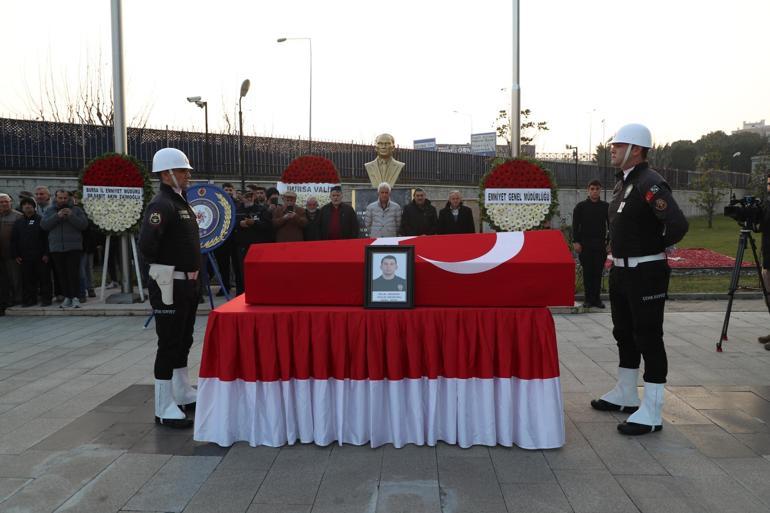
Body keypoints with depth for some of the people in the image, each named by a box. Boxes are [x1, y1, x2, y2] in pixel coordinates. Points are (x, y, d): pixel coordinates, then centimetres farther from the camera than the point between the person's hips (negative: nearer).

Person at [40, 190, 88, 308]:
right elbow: (43, 225, 0)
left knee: (73, 273, -10)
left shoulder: (76, 210, 7)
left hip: (74, 248, -3)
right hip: (56, 248, 3)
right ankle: (67, 298, 9)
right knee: (62, 274, 4)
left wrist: (71, 216, -15)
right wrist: (57, 216, -12)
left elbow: (84, 224, -3)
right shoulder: (49, 210, 13)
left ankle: (75, 297, -7)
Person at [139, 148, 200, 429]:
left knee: (183, 341, 18)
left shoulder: (181, 202, 15)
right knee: (169, 344, -3)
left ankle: (184, 395, 31)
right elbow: (146, 243, -28)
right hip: (169, 284, -10)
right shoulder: (161, 204, -16)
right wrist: (164, 265, -13)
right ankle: (164, 408, 5)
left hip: (187, 283, 10)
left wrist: (191, 271, 10)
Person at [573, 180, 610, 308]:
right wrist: (576, 242, -6)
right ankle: (588, 299, 7)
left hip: (600, 245, 1)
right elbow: (575, 225, 2)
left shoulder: (606, 206, 7)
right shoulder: (581, 206, 3)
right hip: (585, 244, -1)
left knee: (598, 272, 2)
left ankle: (596, 298, 8)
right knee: (587, 272, 1)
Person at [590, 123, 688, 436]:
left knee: (648, 339, -3)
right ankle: (626, 395, 33)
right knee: (624, 334, 18)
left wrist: (658, 247, -12)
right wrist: (621, 251, 13)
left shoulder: (650, 184, -18)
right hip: (621, 270, 10)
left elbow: (678, 225, -30)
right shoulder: (622, 182, 11)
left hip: (646, 273, -10)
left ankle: (652, 413, 6)